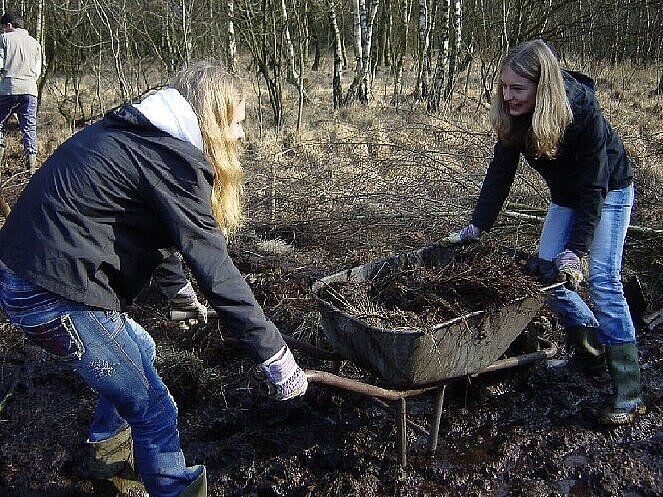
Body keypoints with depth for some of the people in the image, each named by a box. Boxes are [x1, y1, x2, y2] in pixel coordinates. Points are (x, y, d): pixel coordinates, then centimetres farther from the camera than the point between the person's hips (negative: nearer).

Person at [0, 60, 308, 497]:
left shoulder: (132, 131, 12)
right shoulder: (172, 156, -17)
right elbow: (216, 271, -20)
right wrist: (276, 356, -14)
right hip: (56, 296, -10)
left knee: (138, 351, 30)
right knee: (153, 411, 2)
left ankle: (110, 445, 51)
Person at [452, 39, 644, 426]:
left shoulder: (583, 114, -34)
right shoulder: (513, 116, -18)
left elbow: (594, 188, -30)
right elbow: (500, 172, -11)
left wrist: (577, 249, -34)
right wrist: (478, 226, -15)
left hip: (610, 191, -6)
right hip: (567, 195, 6)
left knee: (603, 278, -15)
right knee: (546, 271, -2)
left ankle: (629, 395, -10)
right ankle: (590, 348, 21)